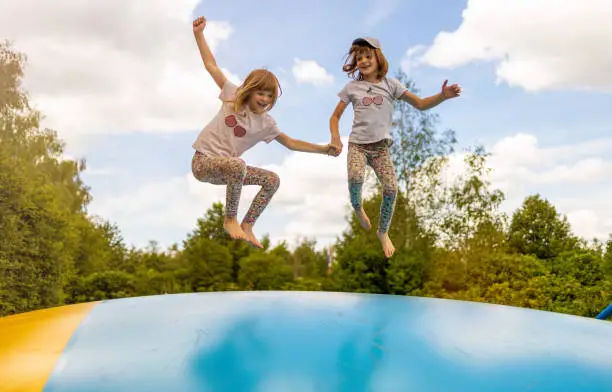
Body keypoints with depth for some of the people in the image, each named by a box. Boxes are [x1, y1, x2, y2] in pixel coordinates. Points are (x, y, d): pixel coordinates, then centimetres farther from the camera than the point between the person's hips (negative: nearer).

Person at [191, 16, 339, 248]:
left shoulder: (266, 123, 3)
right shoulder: (233, 95, -3)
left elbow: (291, 143, 7)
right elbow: (211, 65, 1)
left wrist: (323, 149, 0)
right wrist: (199, 34, -1)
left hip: (226, 168, 5)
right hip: (202, 162, -5)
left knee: (273, 180, -8)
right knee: (238, 165, -38)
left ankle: (247, 226, -1)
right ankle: (230, 219, -17)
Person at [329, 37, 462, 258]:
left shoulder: (390, 84, 5)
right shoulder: (352, 87, 6)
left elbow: (420, 104, 3)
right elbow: (335, 116, 10)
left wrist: (443, 96, -14)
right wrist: (335, 139, -9)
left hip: (380, 146, 1)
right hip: (357, 144, -1)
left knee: (391, 188, -17)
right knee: (355, 177, -32)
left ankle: (383, 232, 10)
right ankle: (357, 208, 4)